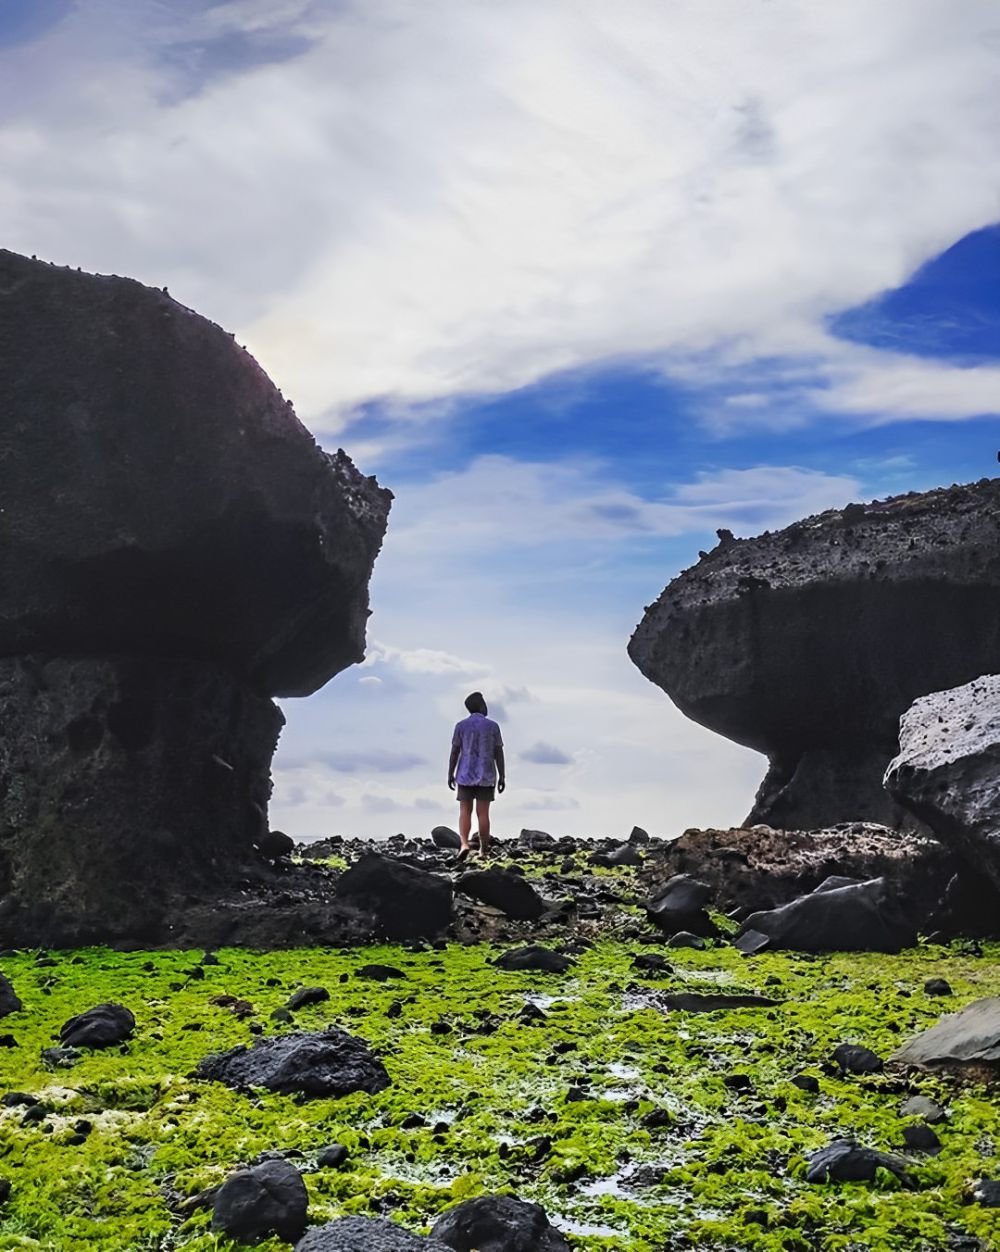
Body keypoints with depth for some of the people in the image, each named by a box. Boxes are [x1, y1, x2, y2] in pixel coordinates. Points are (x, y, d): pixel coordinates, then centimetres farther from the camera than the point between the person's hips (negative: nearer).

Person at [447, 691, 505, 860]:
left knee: (464, 812, 4)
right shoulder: (493, 726, -4)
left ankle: (464, 844, -16)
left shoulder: (461, 726, -2)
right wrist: (502, 777, 1)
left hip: (465, 776, 0)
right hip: (486, 777, 0)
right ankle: (484, 850, 7)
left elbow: (454, 752, -2)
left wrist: (450, 774, 5)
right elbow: (499, 753, -4)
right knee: (483, 813, 5)